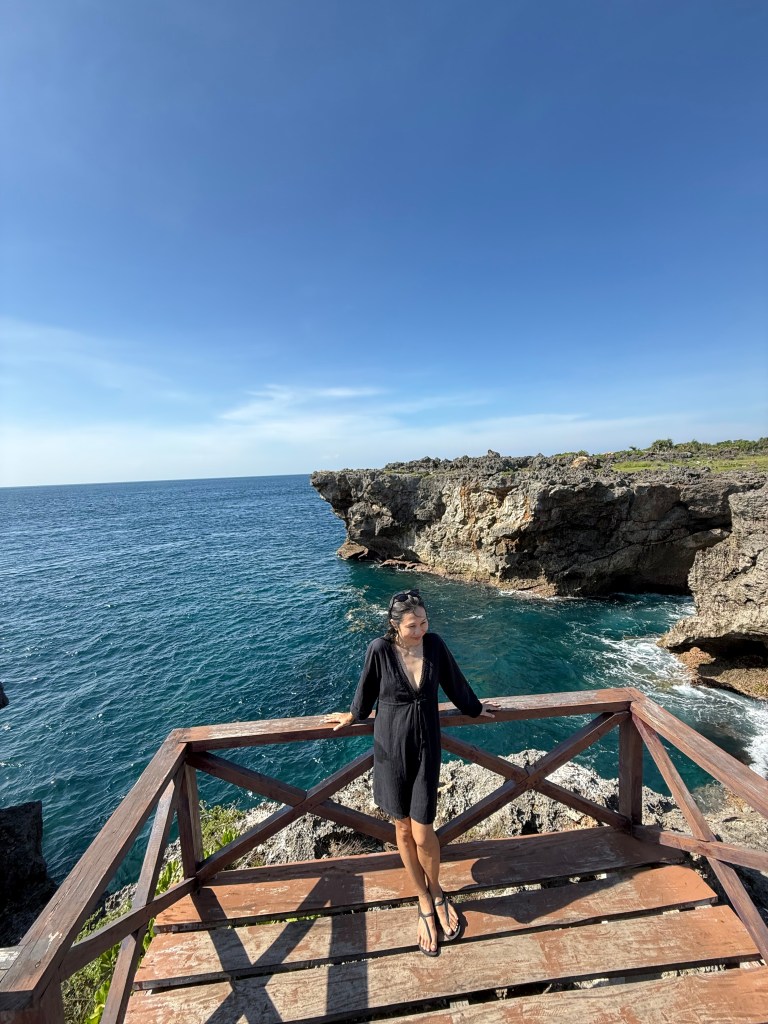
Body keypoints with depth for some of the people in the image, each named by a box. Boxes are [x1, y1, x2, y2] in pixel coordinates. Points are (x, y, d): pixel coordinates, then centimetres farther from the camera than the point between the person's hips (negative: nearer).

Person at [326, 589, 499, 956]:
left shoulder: (434, 645, -12)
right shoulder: (380, 649, -18)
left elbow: (455, 683, 6)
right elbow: (367, 690, 0)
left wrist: (474, 708, 20)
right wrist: (353, 716, 15)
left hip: (426, 748, 1)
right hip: (391, 748, 0)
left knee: (422, 833, 4)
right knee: (403, 828, 15)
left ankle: (436, 890, 37)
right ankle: (425, 903, 40)